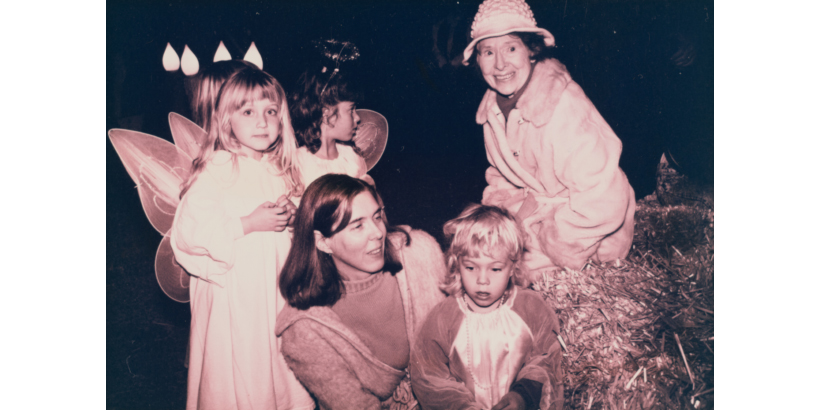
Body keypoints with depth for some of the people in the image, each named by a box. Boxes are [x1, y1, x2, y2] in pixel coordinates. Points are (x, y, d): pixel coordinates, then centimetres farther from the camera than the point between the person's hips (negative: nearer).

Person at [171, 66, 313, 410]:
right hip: (233, 292, -5)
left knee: (284, 362, 13)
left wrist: (291, 214, 0)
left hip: (278, 286, 5)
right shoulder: (215, 171, -13)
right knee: (238, 372, 5)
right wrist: (249, 224, -22)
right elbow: (186, 232, -21)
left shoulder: (281, 169, 6)